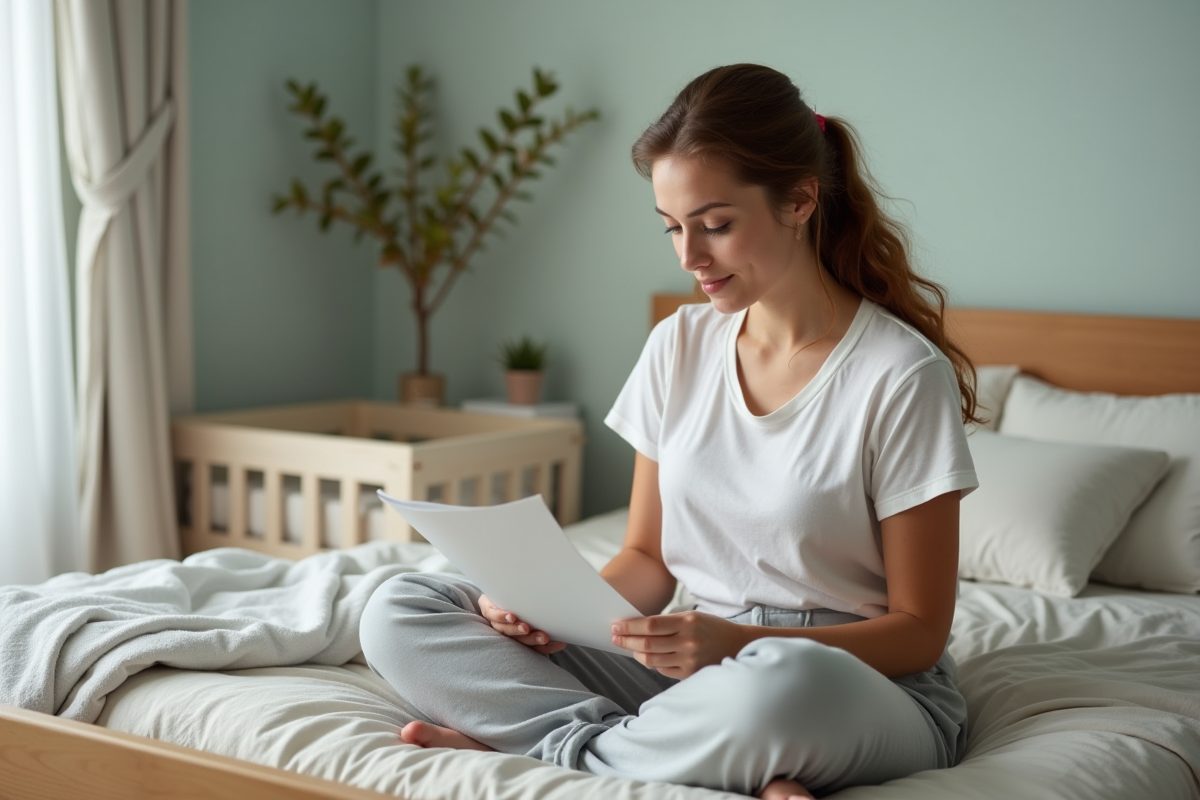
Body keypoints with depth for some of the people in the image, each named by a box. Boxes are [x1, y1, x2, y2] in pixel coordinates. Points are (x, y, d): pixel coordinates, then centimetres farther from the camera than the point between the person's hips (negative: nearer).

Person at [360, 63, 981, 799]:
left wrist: (737, 642, -24)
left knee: (783, 684, -44)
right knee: (398, 614, -9)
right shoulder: (679, 346, 5)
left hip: (867, 683, -5)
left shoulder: (902, 376, -12)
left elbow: (918, 630, -9)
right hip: (697, 666, 6)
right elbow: (648, 558, 11)